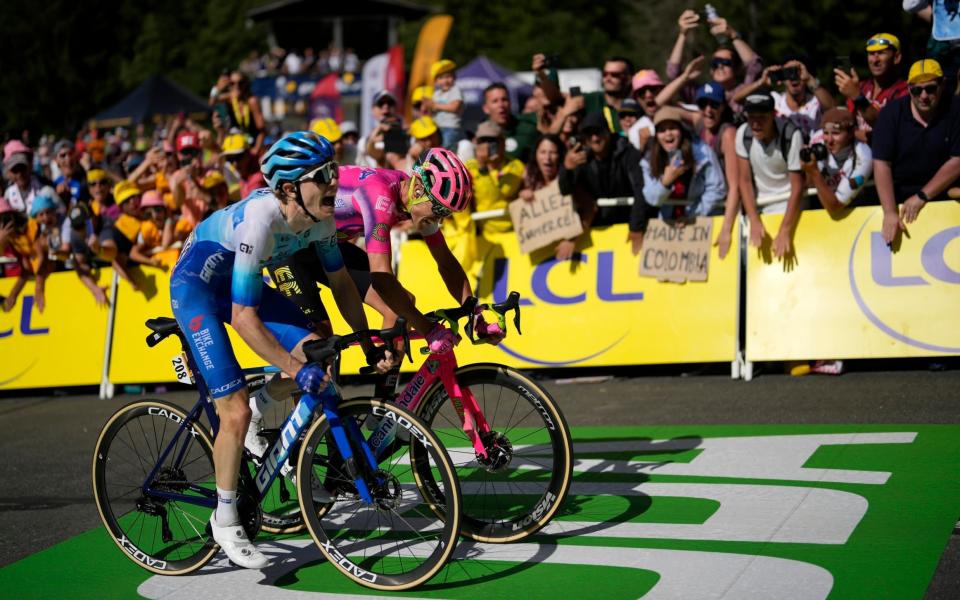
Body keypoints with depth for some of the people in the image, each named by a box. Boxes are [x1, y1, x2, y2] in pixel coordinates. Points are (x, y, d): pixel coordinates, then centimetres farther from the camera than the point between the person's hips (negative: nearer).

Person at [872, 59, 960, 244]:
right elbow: (881, 164, -13)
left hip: (939, 194, 0)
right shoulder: (891, 112, -8)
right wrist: (890, 212, -24)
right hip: (896, 196, 1)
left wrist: (922, 197, -15)